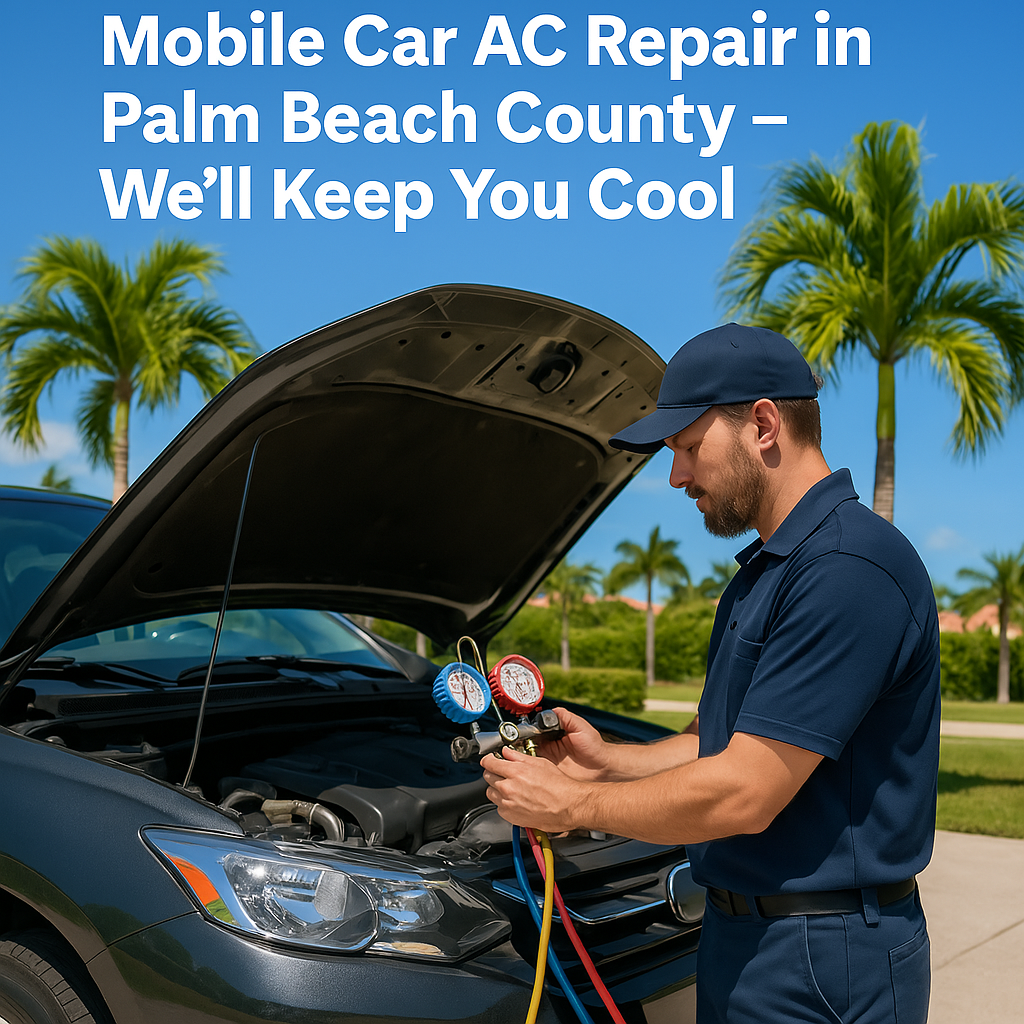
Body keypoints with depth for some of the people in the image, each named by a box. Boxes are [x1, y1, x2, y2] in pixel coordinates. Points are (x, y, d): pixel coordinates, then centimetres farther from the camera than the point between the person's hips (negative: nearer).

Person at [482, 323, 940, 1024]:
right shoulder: (763, 571, 13)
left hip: (822, 967, -9)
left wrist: (572, 803, -14)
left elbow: (742, 793, -25)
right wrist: (607, 761, 5)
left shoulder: (849, 568, -23)